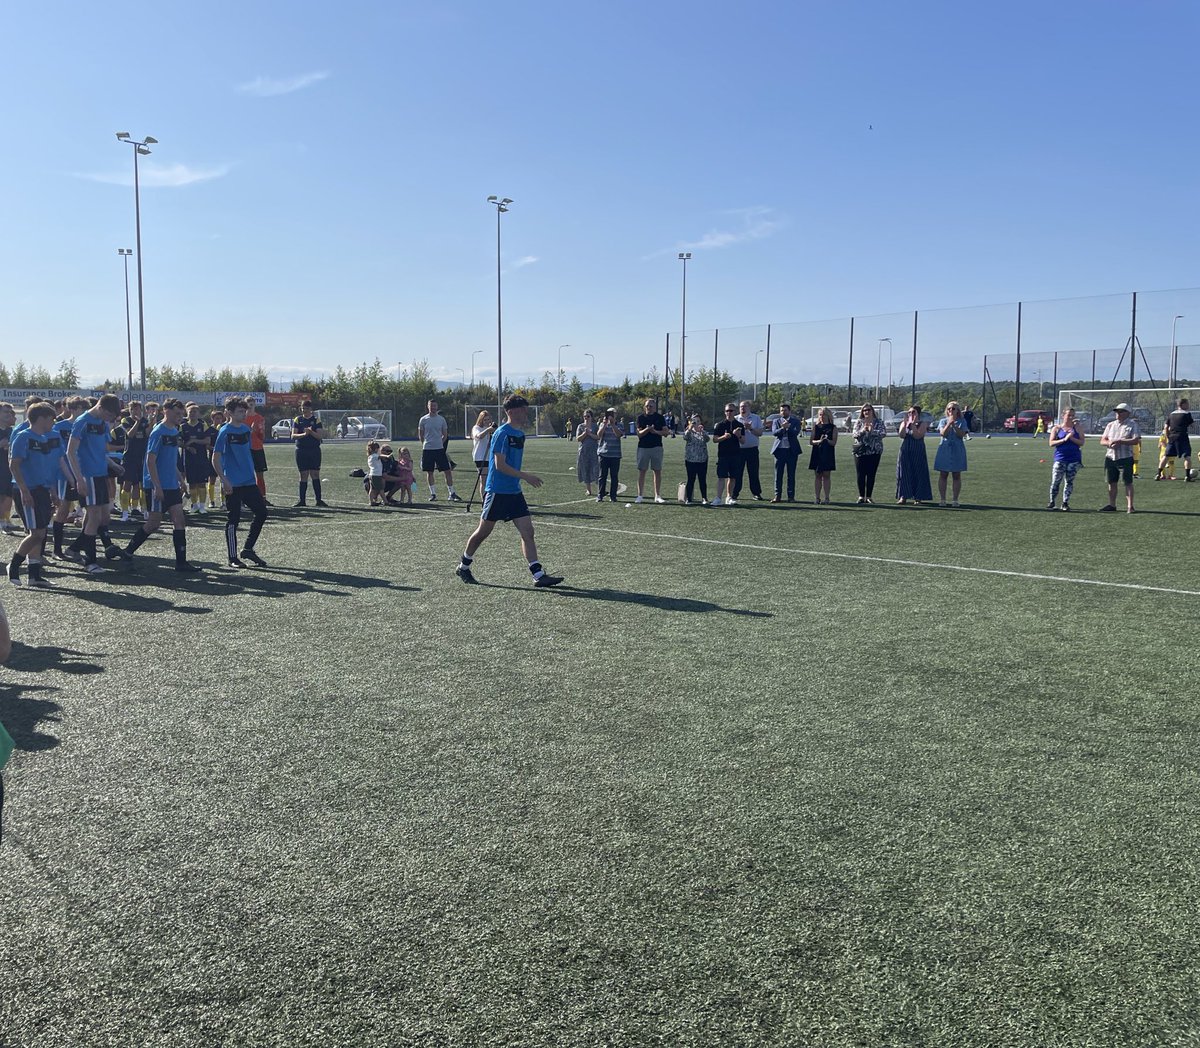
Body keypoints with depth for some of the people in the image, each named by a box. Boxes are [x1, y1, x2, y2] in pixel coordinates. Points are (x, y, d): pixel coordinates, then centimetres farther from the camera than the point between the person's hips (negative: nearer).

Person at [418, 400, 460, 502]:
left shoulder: (441, 419, 5)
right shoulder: (423, 419, 2)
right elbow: (420, 434, 11)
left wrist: (440, 443, 6)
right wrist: (425, 444, 8)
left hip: (440, 449, 0)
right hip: (427, 449, 0)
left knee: (447, 471, -4)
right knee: (429, 472, 4)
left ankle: (451, 493, 2)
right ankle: (433, 494, 15)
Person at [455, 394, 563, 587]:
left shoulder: (520, 434, 10)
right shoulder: (502, 434, -15)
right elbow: (500, 465, -21)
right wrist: (526, 477, -23)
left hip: (514, 492, 8)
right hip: (497, 492, -8)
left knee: (528, 532, -2)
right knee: (484, 531, 6)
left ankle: (538, 575, -5)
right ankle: (463, 567, 24)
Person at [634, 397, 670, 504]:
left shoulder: (660, 417, 5)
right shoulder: (641, 417, 3)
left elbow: (665, 432, 2)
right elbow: (639, 434, -3)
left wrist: (655, 431, -14)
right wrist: (647, 429, -22)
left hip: (656, 447, 1)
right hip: (643, 447, -1)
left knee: (657, 471, 2)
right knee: (642, 471, 1)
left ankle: (657, 496, 7)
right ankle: (640, 496, 6)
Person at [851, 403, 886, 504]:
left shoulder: (879, 422, 5)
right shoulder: (858, 422, 7)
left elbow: (883, 433, -8)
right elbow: (855, 434, -4)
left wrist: (872, 431, -21)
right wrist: (862, 430, -23)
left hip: (874, 451, 0)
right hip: (860, 451, 0)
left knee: (871, 474, 0)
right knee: (860, 474, -2)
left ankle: (868, 497, 7)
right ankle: (861, 496, 7)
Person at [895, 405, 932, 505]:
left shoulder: (922, 424, 0)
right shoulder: (904, 423, 10)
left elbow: (917, 436, -16)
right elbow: (901, 435, -8)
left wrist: (913, 423, -17)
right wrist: (905, 422, -15)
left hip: (918, 453, -3)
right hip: (905, 451, 3)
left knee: (918, 474, -2)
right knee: (904, 473, -1)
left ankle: (918, 497, 2)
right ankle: (903, 496, 3)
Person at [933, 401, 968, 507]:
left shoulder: (962, 422, 4)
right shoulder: (943, 421, 7)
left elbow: (961, 435, -9)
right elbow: (943, 433, -8)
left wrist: (954, 425, -18)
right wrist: (949, 423, -18)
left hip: (957, 451, -1)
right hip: (944, 449, 1)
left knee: (956, 475, 0)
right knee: (943, 475, 0)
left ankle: (955, 500, 4)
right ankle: (942, 499, 4)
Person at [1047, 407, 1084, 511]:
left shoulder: (1077, 428, 7)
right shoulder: (1057, 429, 5)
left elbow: (1081, 442, 1)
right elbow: (1051, 443, -5)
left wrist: (1072, 438, -15)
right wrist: (1064, 439, -17)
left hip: (1074, 459, 1)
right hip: (1060, 459, -1)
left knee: (1069, 481, 4)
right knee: (1055, 481, -5)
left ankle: (1065, 502, 11)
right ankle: (1052, 501, 9)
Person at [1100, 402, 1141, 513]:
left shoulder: (1133, 425, -1)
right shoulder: (1110, 425, 15)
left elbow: (1136, 441, -13)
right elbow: (1102, 441, 11)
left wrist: (1120, 441, -21)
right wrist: (1109, 443, -11)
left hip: (1125, 458, -5)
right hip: (1110, 458, 5)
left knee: (1128, 482, -4)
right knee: (1111, 482, 9)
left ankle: (1130, 506, -1)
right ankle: (1112, 505, 17)